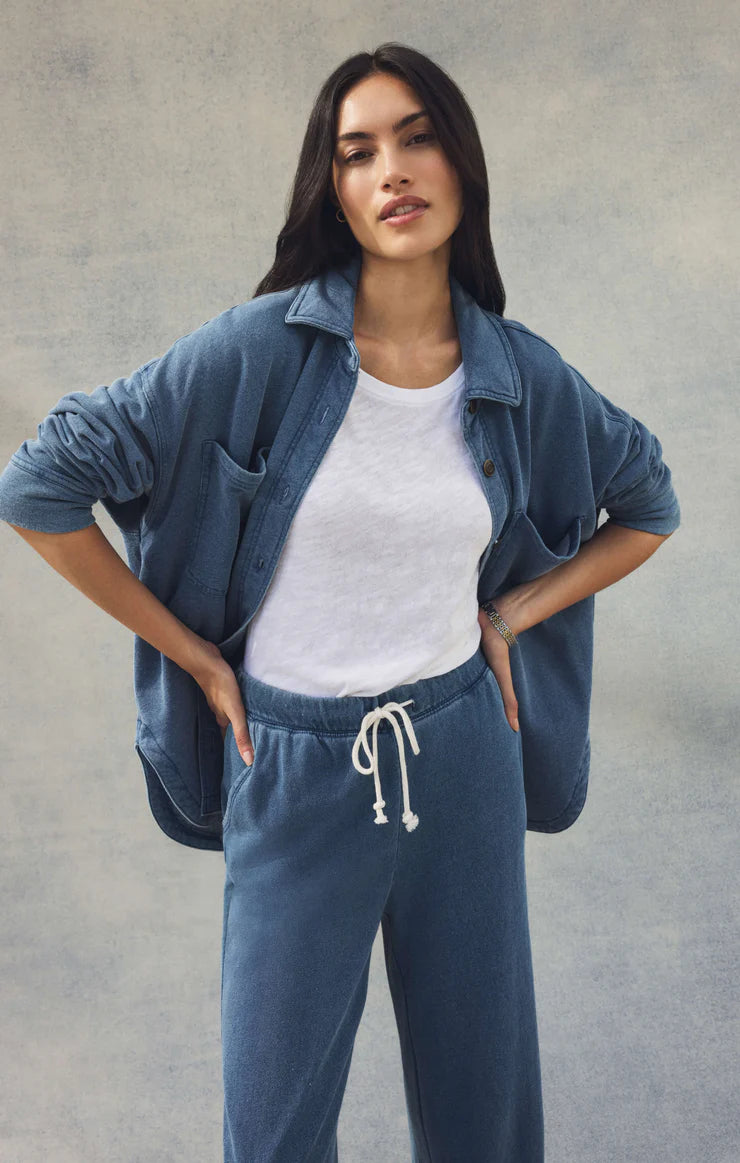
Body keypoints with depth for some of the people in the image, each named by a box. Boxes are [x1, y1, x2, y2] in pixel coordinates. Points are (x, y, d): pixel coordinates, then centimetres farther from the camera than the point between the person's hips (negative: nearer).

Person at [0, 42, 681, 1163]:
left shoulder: (523, 375, -3)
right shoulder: (263, 350, -13)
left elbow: (648, 506, 15)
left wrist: (512, 615, 4)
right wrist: (197, 656, -5)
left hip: (462, 755, 3)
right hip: (297, 767, -2)